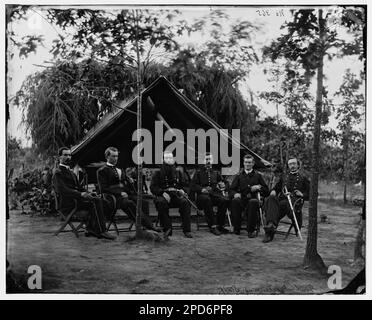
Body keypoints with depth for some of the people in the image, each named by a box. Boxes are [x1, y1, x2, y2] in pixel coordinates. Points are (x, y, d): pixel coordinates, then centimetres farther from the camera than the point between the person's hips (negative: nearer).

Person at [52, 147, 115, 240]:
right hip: (67, 203, -8)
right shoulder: (58, 172, -4)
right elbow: (61, 189, -19)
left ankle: (90, 229, -14)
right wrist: (81, 194, -29)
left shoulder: (70, 171, 26)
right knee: (96, 202, -26)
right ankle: (101, 231, -24)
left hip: (75, 198, 8)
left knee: (100, 201, -16)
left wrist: (87, 193, 1)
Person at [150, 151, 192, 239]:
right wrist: (163, 192, -17)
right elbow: (153, 187, 2)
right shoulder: (158, 174, 13)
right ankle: (167, 229, -30)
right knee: (161, 202, -37)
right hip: (163, 196, -2)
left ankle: (187, 230, -26)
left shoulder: (178, 173, 21)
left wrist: (182, 191, -6)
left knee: (185, 202, -30)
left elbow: (184, 186, 20)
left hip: (176, 197, 2)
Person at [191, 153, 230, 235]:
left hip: (214, 193, 3)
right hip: (203, 194, -3)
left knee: (225, 200, -30)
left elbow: (223, 182, 24)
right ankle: (212, 226, -37)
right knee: (206, 199, -40)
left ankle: (219, 225, -20)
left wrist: (222, 184, -1)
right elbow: (193, 186, 6)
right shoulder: (199, 172, 16)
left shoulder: (216, 172, 25)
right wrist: (201, 189, -13)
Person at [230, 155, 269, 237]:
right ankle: (236, 228, -21)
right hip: (241, 199, 1)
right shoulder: (238, 176, 19)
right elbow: (232, 189, 10)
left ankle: (251, 230, -28)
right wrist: (235, 193, -13)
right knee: (235, 201, -34)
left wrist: (258, 188, -7)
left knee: (253, 202, -37)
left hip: (253, 199, -1)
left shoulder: (258, 175, 17)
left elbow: (266, 190, 13)